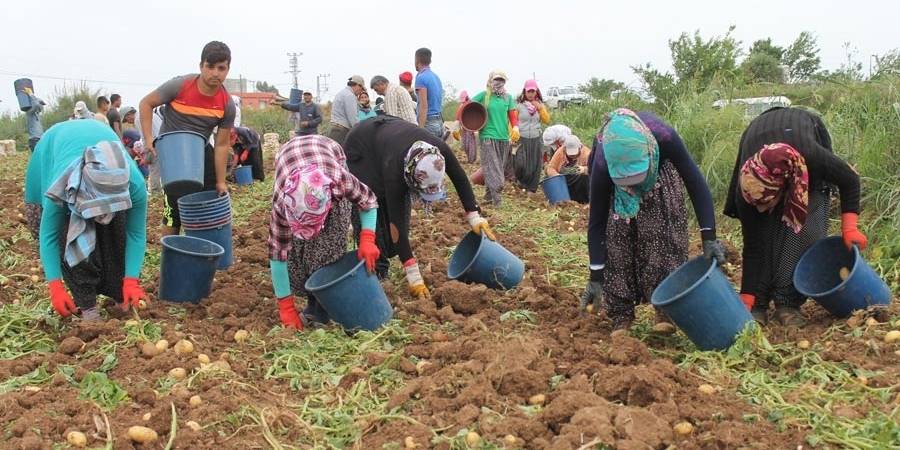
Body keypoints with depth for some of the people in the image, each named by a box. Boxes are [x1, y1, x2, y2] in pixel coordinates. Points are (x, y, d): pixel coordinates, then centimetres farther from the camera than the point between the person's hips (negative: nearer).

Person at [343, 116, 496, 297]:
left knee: (401, 206, 0)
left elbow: (461, 180, -14)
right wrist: (414, 277, -40)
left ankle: (382, 268, 8)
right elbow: (397, 225, -40)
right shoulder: (394, 170, -44)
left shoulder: (440, 150, -35)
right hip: (361, 149, -5)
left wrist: (474, 217, -17)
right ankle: (373, 271, -10)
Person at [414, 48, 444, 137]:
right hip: (439, 122, 9)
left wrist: (420, 130, -22)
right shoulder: (436, 76, 15)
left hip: (428, 122, -9)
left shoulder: (421, 77, -11)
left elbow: (424, 106, -19)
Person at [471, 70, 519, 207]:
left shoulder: (508, 97, 10)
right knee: (492, 167, -11)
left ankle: (488, 194, 22)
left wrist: (515, 127, -6)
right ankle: (496, 196, -15)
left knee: (500, 168, 11)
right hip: (488, 136, -5)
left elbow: (513, 115, 11)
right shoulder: (483, 96, -1)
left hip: (504, 137, 5)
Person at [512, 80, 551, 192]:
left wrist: (540, 108, -7)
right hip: (521, 139, -4)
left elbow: (547, 120, 4)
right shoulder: (518, 104, -4)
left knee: (534, 166, 3)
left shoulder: (540, 104, 9)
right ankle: (520, 181, 19)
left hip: (536, 140, 4)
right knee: (520, 165, -11)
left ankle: (531, 189, 16)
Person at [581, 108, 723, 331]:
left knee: (663, 235, -15)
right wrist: (596, 277, -29)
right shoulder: (602, 165, -41)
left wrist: (709, 238, -36)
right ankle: (620, 317, -7)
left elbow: (695, 183, -30)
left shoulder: (664, 137, -42)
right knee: (617, 236, -14)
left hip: (659, 170, 1)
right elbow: (596, 221, -30)